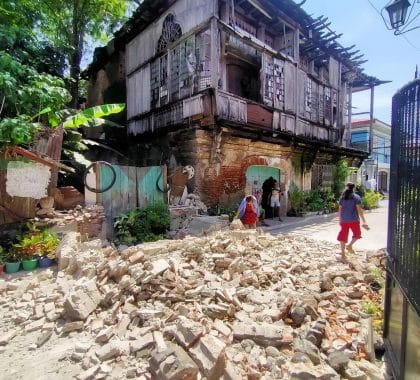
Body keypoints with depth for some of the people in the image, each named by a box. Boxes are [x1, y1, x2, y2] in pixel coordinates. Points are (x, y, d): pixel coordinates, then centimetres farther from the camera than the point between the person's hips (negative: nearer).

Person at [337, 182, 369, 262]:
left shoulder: (342, 198, 6)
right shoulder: (357, 197, -4)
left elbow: (340, 210, 6)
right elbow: (359, 210, -12)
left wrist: (339, 220, 17)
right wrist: (364, 221, -12)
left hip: (344, 220, 3)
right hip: (354, 220, -2)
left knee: (343, 236, 6)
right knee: (357, 234, 23)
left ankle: (343, 256, 8)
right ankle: (350, 245, 4)